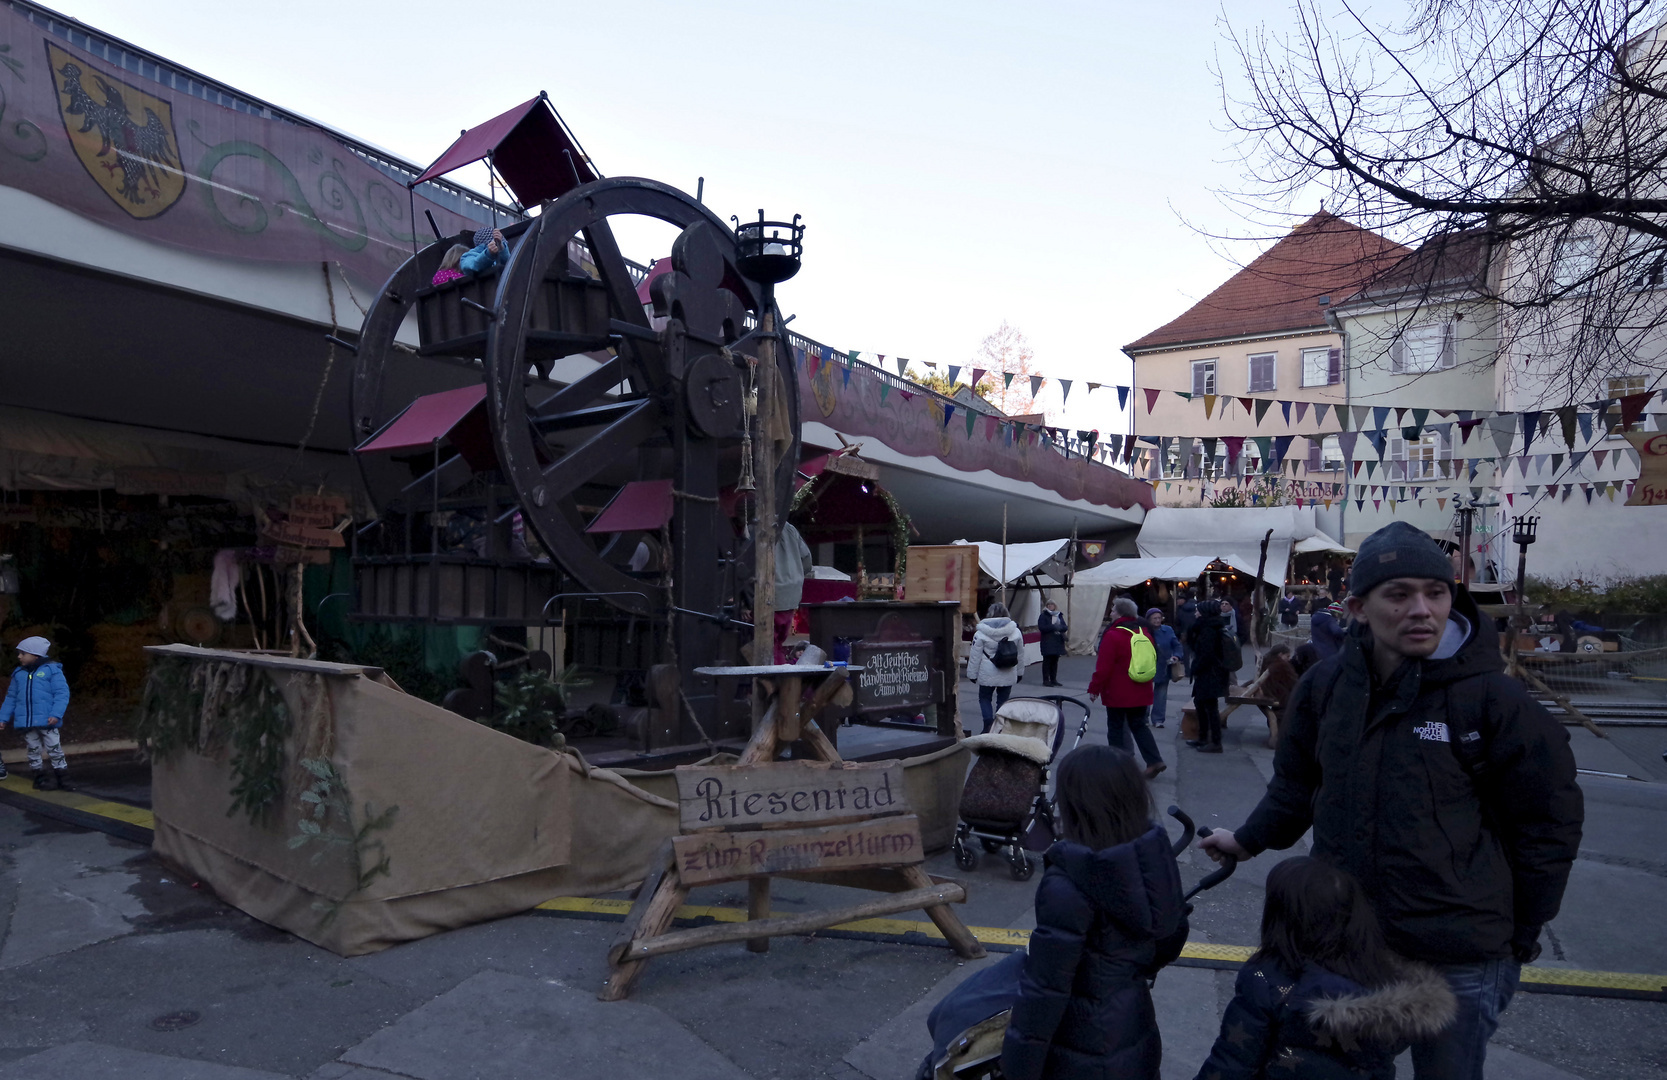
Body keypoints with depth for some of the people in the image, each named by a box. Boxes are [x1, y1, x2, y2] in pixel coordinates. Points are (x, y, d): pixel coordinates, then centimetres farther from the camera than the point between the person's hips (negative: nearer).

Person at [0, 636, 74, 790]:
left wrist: (56, 714, -21)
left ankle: (63, 781, 7)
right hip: (26, 722, 5)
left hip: (46, 721, -5)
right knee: (34, 751, 13)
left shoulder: (51, 669, -7)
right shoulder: (18, 673, 9)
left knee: (55, 751, 1)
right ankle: (40, 779, 24)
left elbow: (62, 693, -11)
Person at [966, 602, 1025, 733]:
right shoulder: (1016, 631, 0)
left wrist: (972, 674, 4)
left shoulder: (981, 633, -9)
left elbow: (975, 656, -6)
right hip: (1008, 674, 3)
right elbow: (1020, 654, 9)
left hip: (987, 675, -2)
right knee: (1003, 700, 13)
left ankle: (988, 726, -1)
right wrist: (1019, 672, 20)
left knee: (984, 698, 14)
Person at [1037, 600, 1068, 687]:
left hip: (1058, 642, 5)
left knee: (1055, 661, 8)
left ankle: (1053, 679, 15)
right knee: (1047, 660, -5)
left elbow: (1064, 627, 9)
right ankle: (1046, 680, -3)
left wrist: (1060, 627, -13)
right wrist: (1054, 627, -19)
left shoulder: (1059, 616, 15)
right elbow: (1041, 627, -14)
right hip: (1047, 642, -5)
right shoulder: (1043, 616, -2)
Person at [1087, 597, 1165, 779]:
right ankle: (1154, 760, 4)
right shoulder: (1144, 632, 6)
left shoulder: (1113, 636, -17)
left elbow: (1103, 667, -19)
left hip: (1117, 694, -6)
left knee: (1116, 728, 5)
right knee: (1139, 725, 15)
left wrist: (1094, 688, -9)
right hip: (1141, 693, 7)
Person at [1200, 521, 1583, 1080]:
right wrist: (1249, 840, 12)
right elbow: (1297, 783, 12)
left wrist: (1520, 935, 1)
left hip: (1459, 962, -3)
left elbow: (1548, 820, -5)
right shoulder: (1326, 684, -5)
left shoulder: (1491, 697, -15)